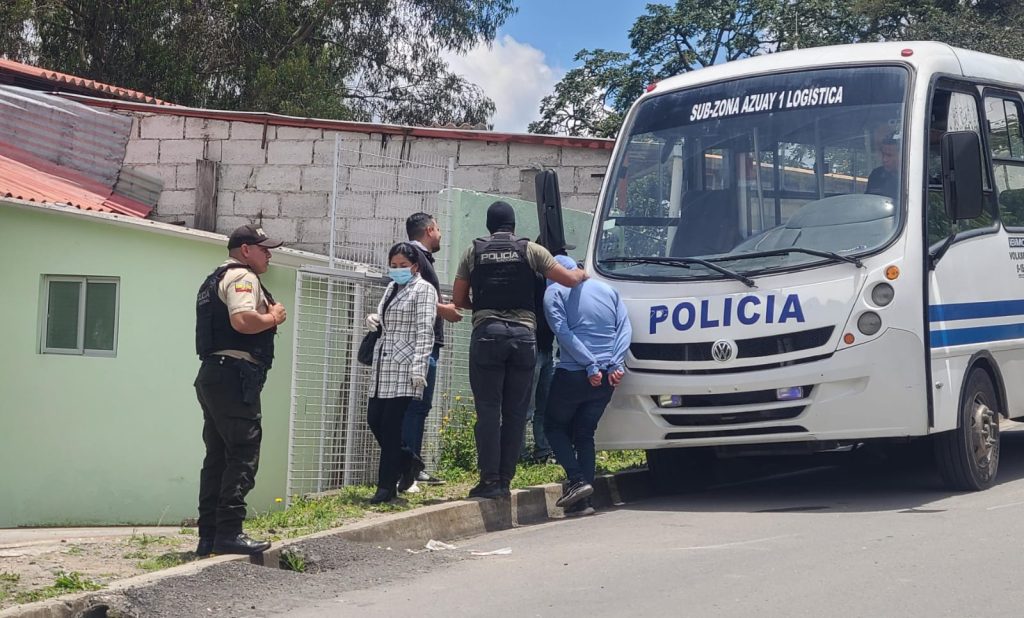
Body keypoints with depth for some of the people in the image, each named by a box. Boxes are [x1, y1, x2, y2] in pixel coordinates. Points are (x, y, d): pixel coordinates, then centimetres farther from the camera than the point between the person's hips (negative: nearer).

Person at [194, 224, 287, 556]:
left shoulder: (215, 280, 26)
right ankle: (229, 532, -13)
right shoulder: (242, 277, -7)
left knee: (218, 456, 10)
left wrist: (267, 317, 16)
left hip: (211, 375, 10)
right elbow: (242, 319, -25)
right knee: (243, 455, -10)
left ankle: (208, 536, 10)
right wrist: (273, 317, -7)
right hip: (235, 376, -10)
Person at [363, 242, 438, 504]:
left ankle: (387, 486, -2)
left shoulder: (423, 289, -4)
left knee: (391, 425, -8)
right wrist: (373, 319, 10)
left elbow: (424, 331, -12)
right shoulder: (392, 288, 20)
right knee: (375, 420, 5)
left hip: (405, 368, -8)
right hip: (383, 365, 8)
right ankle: (406, 463, 23)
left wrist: (418, 367, -20)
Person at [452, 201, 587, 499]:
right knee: (516, 411, 6)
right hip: (524, 334, 0)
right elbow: (569, 279, 4)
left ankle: (489, 479, -4)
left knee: (488, 409, 1)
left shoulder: (474, 252, 11)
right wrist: (583, 273, 26)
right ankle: (505, 479, 7)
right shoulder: (530, 250, 8)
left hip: (487, 333, 0)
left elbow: (458, 299, 12)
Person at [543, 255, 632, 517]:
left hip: (573, 373, -5)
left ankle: (577, 480, -5)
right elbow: (625, 328, 8)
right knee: (585, 432, 13)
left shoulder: (555, 292, 1)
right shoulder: (608, 290, 18)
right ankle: (584, 500, 3)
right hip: (608, 376, 5)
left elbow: (563, 332, -11)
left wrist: (589, 365, -14)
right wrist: (616, 363, -2)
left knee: (554, 425, 14)